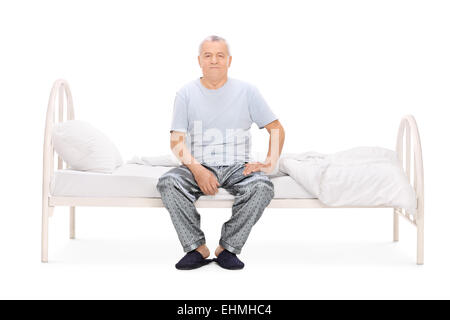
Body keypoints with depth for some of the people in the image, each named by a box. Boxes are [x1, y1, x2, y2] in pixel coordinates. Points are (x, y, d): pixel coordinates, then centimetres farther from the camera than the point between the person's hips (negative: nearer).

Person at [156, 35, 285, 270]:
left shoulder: (247, 91, 6)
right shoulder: (186, 94, 5)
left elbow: (277, 129, 8)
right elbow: (177, 140, -1)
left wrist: (269, 162, -8)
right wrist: (197, 170, -18)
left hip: (237, 167, 0)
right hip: (198, 166, 0)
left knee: (262, 186, -31)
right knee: (167, 182, -29)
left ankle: (227, 248, -15)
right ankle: (197, 248, -16)